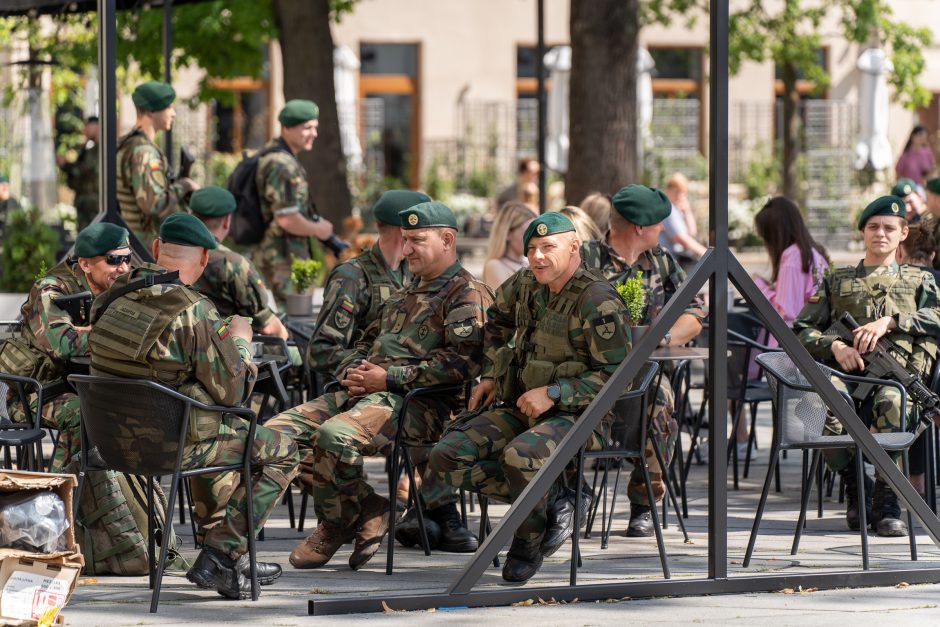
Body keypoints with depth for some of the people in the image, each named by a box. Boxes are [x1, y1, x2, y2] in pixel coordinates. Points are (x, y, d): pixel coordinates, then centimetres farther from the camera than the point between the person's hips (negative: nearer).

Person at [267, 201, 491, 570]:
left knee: (334, 436, -36)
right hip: (361, 393, 9)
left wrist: (389, 378, -16)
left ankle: (337, 526, -11)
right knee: (276, 432, -9)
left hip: (418, 402, -9)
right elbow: (366, 344, 35)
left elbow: (461, 362, -15)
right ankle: (367, 511, -7)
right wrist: (351, 372, 9)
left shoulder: (467, 296, -1)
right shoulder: (405, 296, 29)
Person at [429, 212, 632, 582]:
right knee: (447, 456, -12)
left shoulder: (598, 302, -15)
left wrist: (553, 394, -22)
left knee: (519, 456, -38)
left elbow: (616, 375, -17)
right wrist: (489, 375, 21)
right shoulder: (526, 286, 7)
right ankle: (550, 501, -5)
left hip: (576, 414, -8)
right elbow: (497, 320, 32)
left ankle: (529, 542, -10)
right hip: (518, 408, 8)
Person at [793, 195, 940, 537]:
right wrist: (834, 345, -5)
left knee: (890, 400, -41)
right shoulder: (837, 281, 25)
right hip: (845, 376, 1)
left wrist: (889, 321, -9)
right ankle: (855, 481, -7)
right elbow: (800, 331, 16)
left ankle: (885, 500, -30)